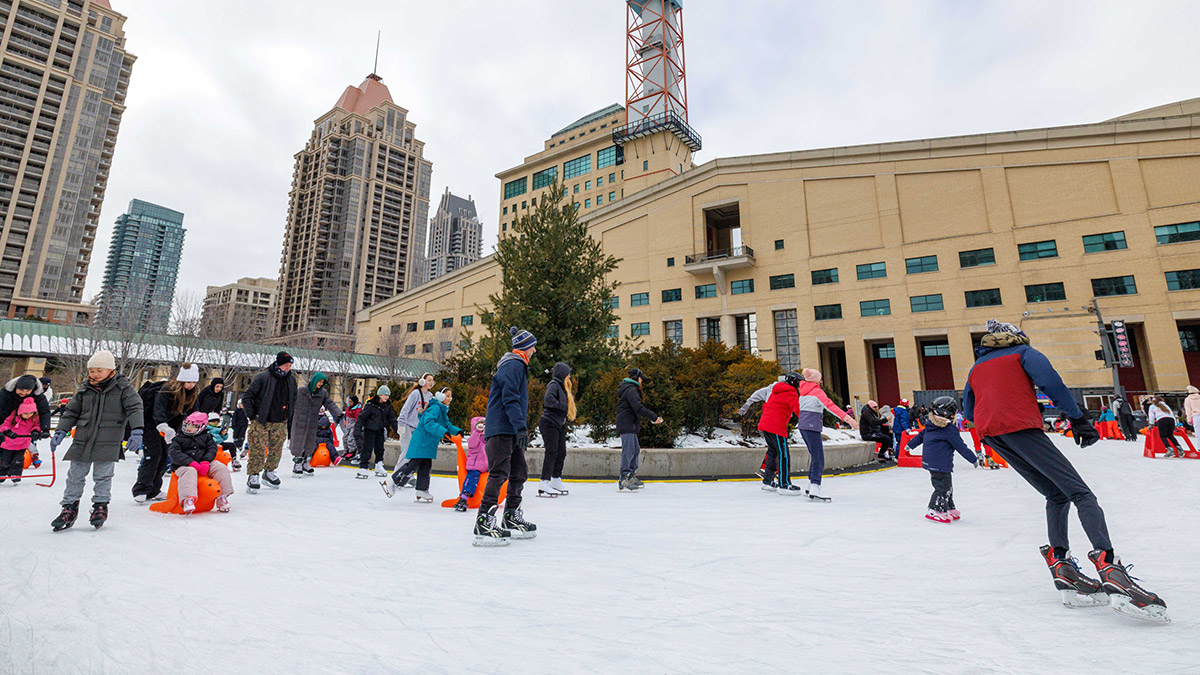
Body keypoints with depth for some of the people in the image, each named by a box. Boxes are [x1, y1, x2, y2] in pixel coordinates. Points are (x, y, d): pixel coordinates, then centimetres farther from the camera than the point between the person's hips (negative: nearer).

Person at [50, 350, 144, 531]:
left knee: (102, 476, 1)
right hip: (82, 440, 4)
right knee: (75, 475, 9)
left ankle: (100, 506, 16)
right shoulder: (84, 389, 8)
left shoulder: (123, 387, -3)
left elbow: (135, 408, -10)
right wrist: (60, 431, 5)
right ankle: (69, 507, 22)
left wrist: (136, 431, -21)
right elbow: (71, 412, 17)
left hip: (108, 441, -4)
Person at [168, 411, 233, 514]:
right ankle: (188, 500, -52)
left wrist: (205, 462, -16)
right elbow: (174, 453, -7)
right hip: (184, 465, -3)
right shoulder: (178, 438, 7)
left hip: (204, 464, 3)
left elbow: (212, 449, 4)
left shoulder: (206, 437, 15)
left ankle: (222, 497, -16)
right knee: (189, 472, -38)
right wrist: (191, 462, -22)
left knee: (221, 468, -20)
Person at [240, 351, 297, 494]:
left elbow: (293, 399, 19)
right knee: (258, 450, -5)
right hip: (261, 422, -5)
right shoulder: (263, 377, -14)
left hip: (280, 423, 5)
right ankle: (253, 476, 8)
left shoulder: (291, 379, 3)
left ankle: (269, 472, 30)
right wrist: (252, 415, -9)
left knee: (276, 450, 11)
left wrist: (288, 415, 14)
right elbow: (246, 396, -8)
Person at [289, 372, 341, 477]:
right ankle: (297, 465, 12)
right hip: (299, 422, -4)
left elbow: (330, 403, -3)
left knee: (310, 444, 10)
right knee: (298, 443, 2)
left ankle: (306, 464, 26)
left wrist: (338, 412, -18)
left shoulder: (323, 393, 2)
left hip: (313, 423, 4)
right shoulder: (301, 390, -8)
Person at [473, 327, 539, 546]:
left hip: (509, 431, 11)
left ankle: (512, 518, 24)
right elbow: (510, 398, -20)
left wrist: (522, 428, 26)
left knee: (520, 472, 14)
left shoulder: (518, 366, 23)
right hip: (501, 429, -11)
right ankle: (484, 523, -12)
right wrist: (521, 426, -25)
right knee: (499, 473, -14)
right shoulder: (514, 365, -10)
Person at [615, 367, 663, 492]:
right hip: (627, 425, -11)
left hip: (630, 426, 11)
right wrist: (654, 417, -24)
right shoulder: (631, 390, -15)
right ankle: (623, 481, -11)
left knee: (635, 450, 19)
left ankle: (632, 476, 28)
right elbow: (639, 408, -25)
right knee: (628, 451, -11)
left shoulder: (630, 389, 20)